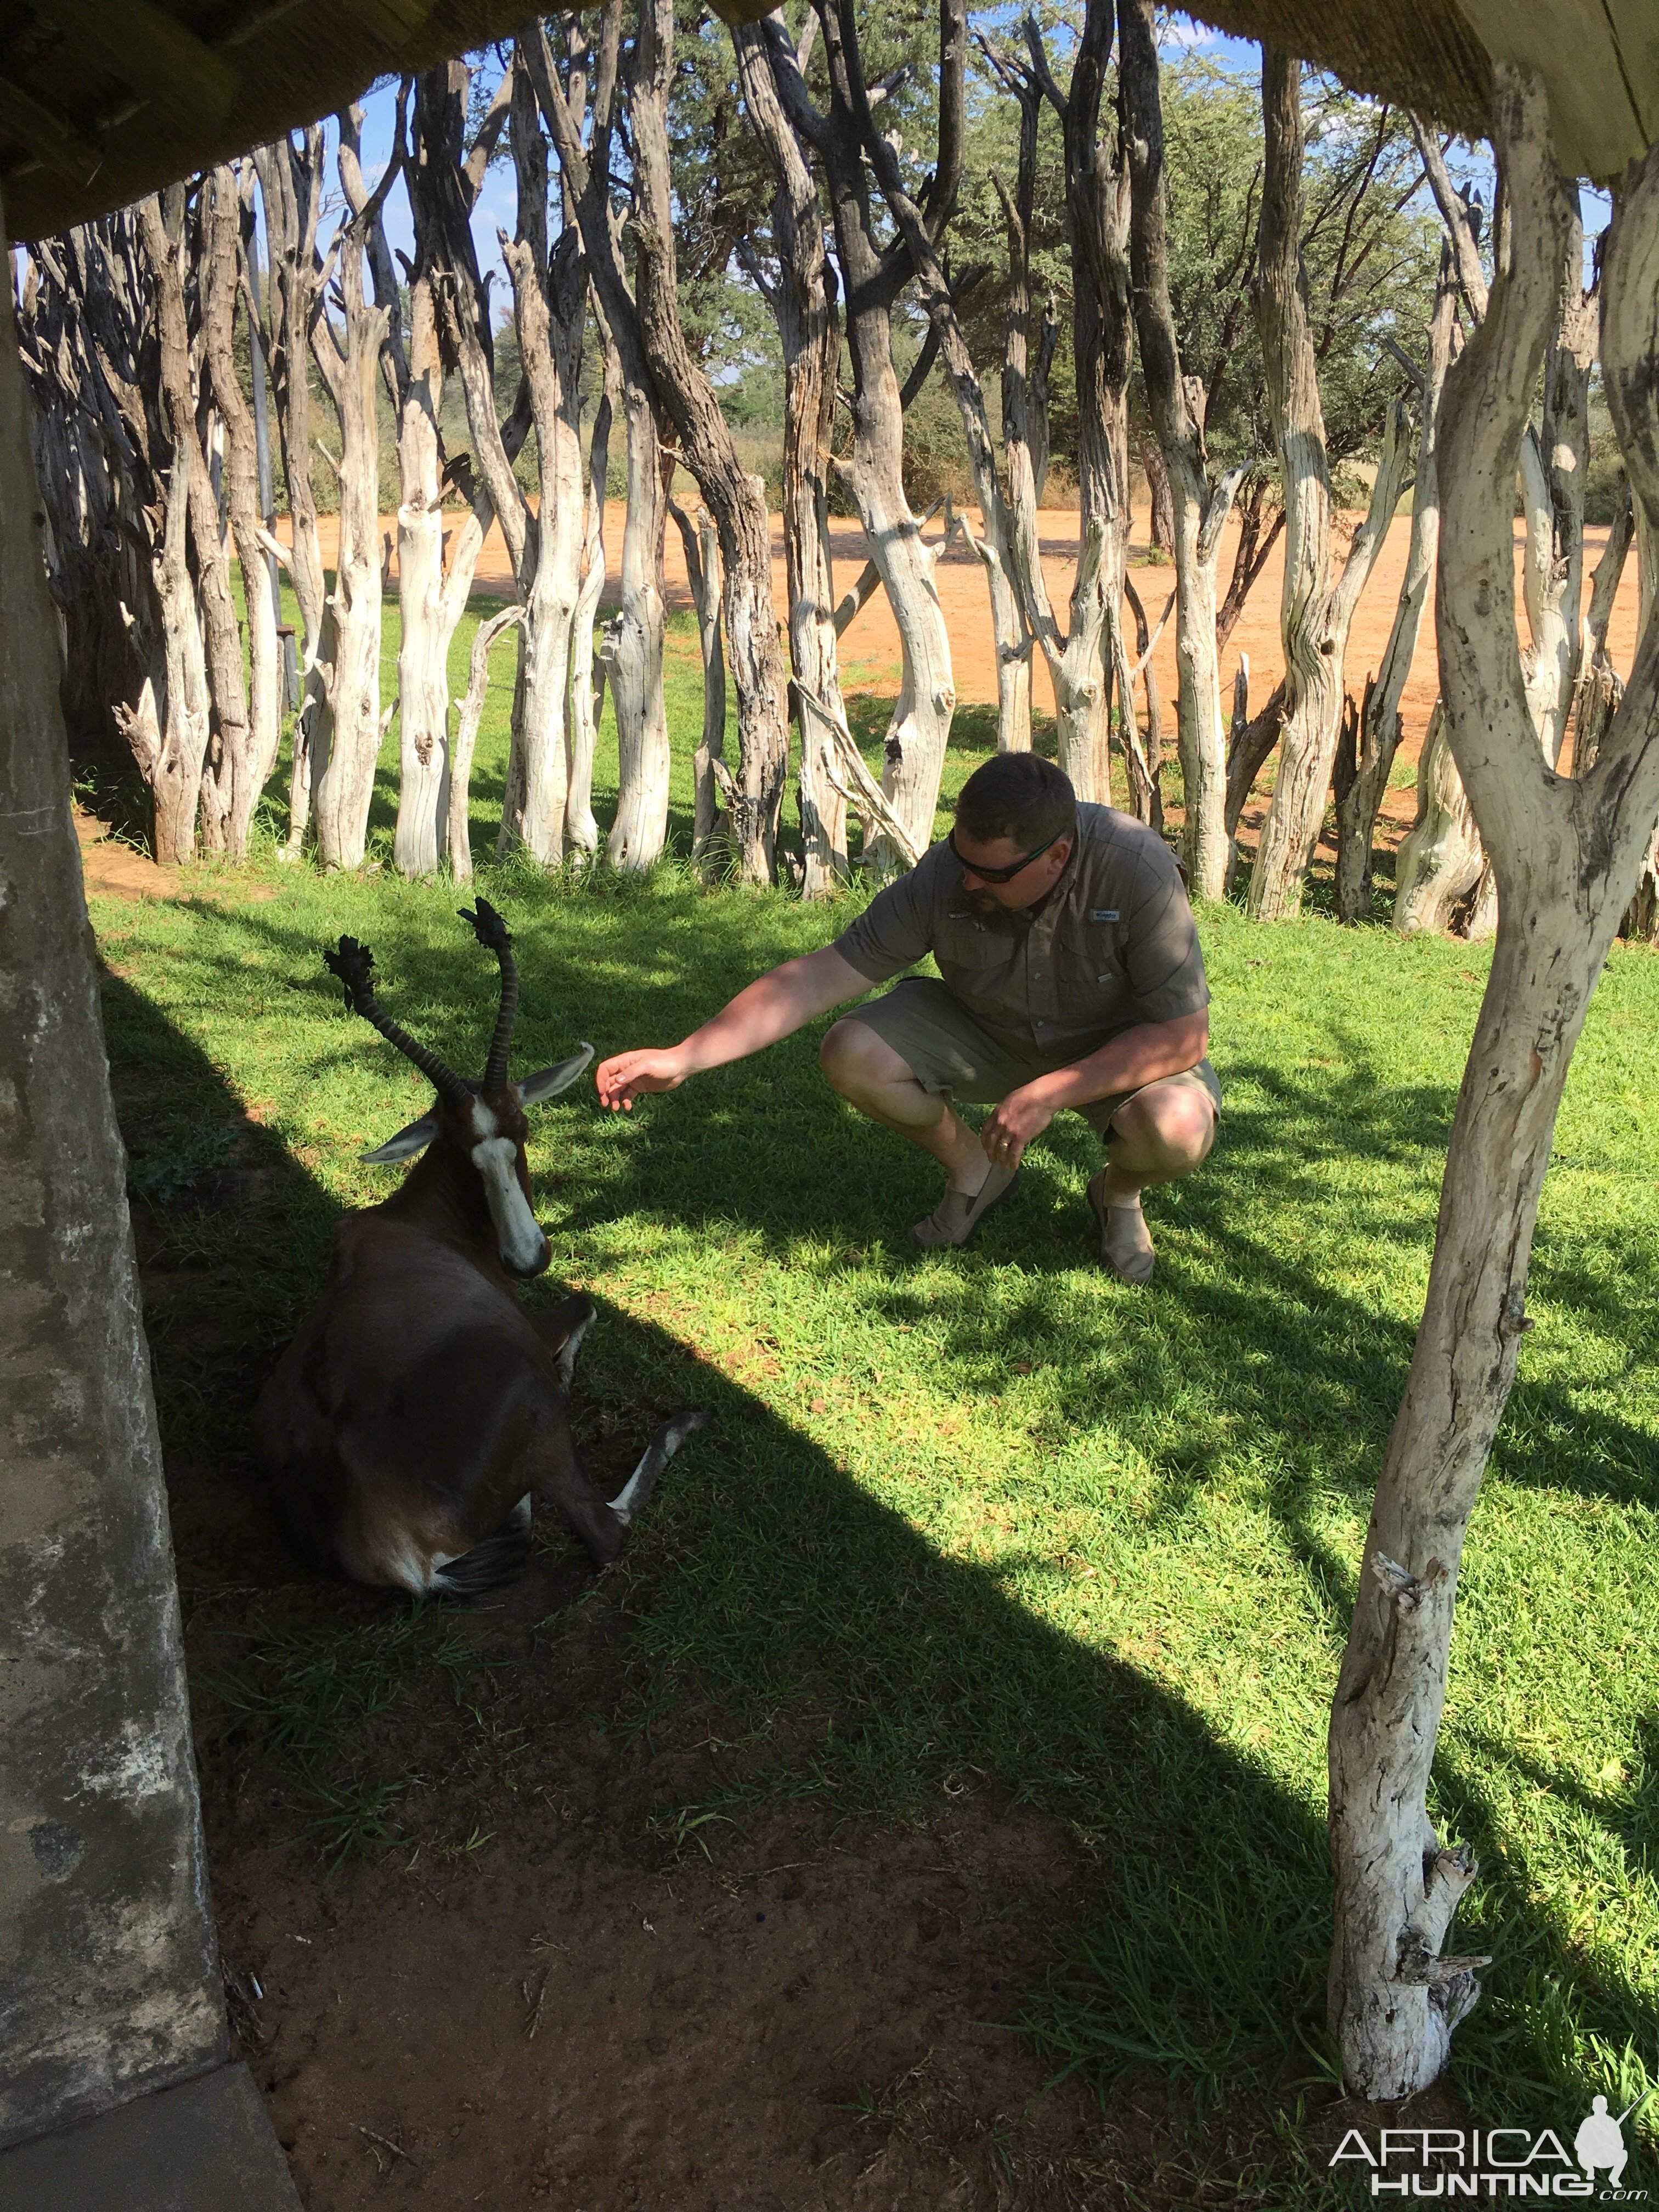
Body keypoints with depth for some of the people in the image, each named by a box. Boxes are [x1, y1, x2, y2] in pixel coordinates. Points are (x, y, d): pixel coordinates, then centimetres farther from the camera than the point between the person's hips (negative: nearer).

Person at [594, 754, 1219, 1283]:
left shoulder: (1137, 871, -33)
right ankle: (974, 1169, 6)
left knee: (1178, 1128, -35)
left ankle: (1119, 1191, 5)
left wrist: (1049, 1093, -36)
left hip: (1117, 1045, -2)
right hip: (989, 1030, 2)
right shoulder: (943, 876, -26)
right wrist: (681, 1058, -30)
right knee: (853, 1054, -23)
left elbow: (1184, 1035, -28)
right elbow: (819, 977, -23)